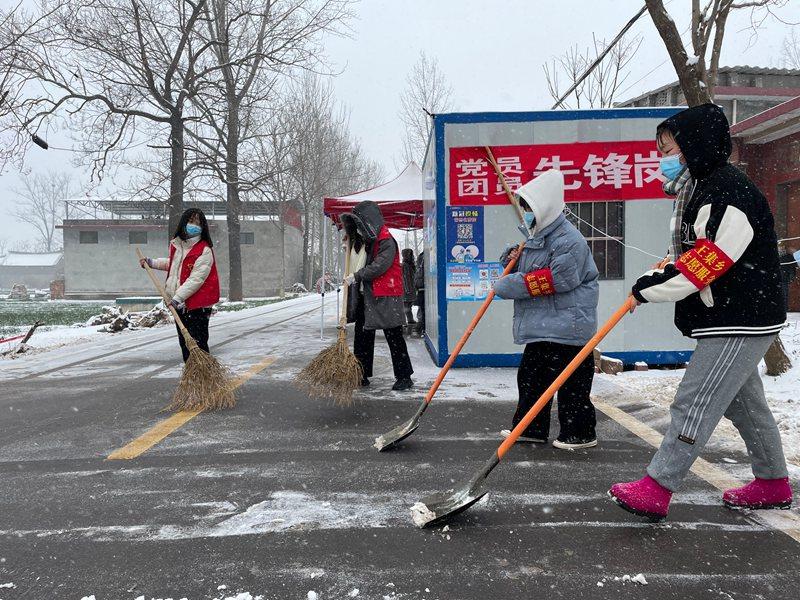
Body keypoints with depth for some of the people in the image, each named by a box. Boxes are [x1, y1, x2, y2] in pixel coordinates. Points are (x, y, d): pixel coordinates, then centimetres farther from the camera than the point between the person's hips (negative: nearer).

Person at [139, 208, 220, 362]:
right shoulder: (176, 244, 9)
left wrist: (178, 297, -25)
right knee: (184, 342, 15)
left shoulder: (204, 251, -15)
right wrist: (152, 263, 25)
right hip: (179, 304, 8)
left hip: (198, 305, -8)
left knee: (198, 343, -8)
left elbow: (196, 279, -21)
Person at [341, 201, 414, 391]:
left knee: (394, 338, -3)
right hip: (366, 296, 9)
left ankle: (404, 377, 5)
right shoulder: (367, 240, 16)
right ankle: (361, 375, 20)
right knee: (363, 336, 11)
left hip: (386, 298, -9)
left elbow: (379, 266, -23)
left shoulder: (386, 241, -14)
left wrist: (356, 276, -16)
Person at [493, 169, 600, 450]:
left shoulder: (568, 239, -15)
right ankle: (530, 428, 27)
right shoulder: (535, 237, 17)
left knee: (571, 382, 0)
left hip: (567, 325, -10)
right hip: (540, 325, 10)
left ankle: (580, 433, 13)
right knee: (530, 376, 14)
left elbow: (558, 279, -24)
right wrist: (513, 262, 3)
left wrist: (510, 285, -20)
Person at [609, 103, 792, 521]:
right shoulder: (704, 189, 15)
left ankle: (656, 490, -4)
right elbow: (692, 254, 19)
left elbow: (709, 261, -25)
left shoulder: (727, 192, -19)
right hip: (728, 320, 11)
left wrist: (652, 287, -18)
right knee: (744, 403, 19)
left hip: (742, 322, -11)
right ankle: (773, 484, 33)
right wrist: (657, 277, 3)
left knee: (694, 404, -9)